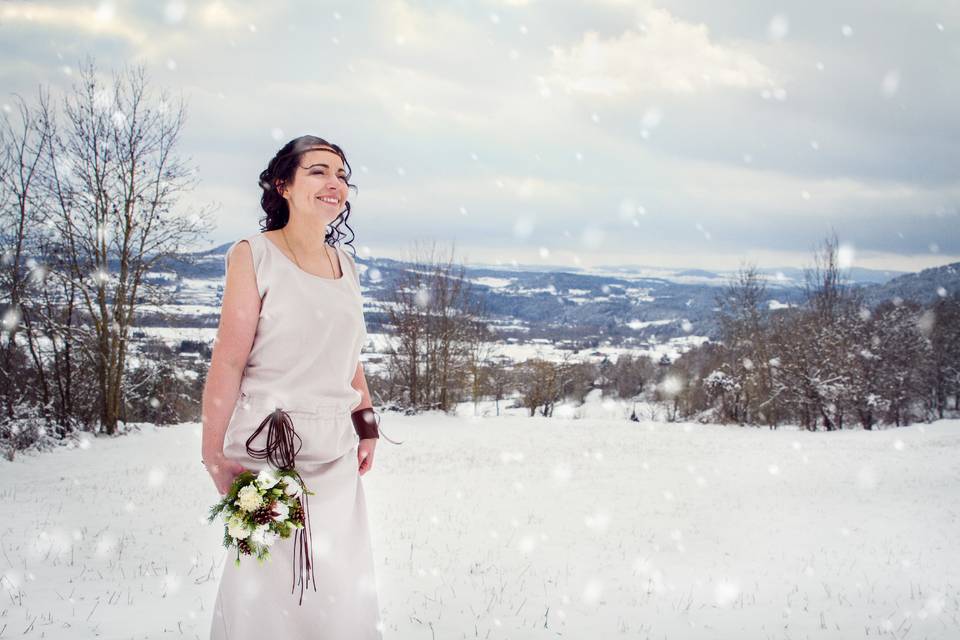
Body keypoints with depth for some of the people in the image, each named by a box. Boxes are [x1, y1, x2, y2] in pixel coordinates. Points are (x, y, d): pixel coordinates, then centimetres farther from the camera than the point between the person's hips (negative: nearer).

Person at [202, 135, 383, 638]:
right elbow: (228, 360, -11)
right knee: (268, 581, -1)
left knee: (343, 587, 8)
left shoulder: (344, 264, 12)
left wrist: (367, 426, 14)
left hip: (336, 450, 6)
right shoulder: (254, 255, -6)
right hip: (270, 446, -6)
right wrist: (215, 455, -14)